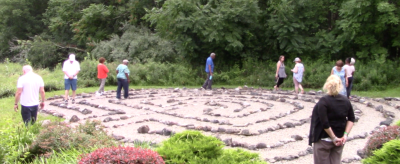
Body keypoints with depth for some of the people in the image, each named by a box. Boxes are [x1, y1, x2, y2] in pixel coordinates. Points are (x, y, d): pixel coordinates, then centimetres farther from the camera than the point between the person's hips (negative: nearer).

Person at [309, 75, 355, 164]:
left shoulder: (323, 101, -16)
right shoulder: (346, 101, 1)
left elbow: (325, 123, -21)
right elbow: (351, 119, 5)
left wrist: (334, 138, -13)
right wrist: (345, 134, 1)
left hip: (324, 140, -5)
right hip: (340, 141, 5)